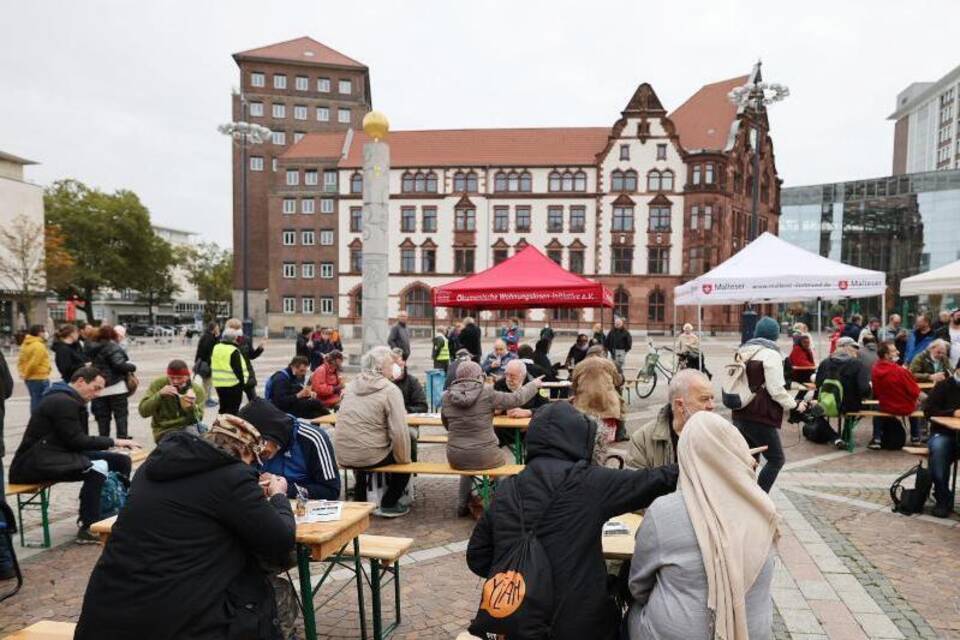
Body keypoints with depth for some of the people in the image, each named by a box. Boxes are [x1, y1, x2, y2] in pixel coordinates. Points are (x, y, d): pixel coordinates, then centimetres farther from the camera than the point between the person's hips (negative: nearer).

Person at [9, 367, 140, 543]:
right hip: (38, 462, -10)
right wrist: (113, 441, -14)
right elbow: (76, 440, -20)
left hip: (60, 454, 10)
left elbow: (78, 440, 11)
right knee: (97, 468, -31)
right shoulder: (62, 402, -16)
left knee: (121, 460, 2)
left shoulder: (70, 401, 16)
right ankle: (87, 529, -21)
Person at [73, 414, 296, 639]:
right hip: (172, 621, -7)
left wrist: (254, 497, 26)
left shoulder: (160, 461, 9)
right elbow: (282, 544, -7)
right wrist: (278, 497, 11)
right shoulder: (232, 477, -13)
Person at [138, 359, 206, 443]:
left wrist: (192, 406, -27)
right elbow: (143, 412, -9)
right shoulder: (157, 384, -2)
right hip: (164, 431, -1)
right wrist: (159, 395, -23)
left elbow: (197, 419, -5)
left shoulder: (197, 390, -2)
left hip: (188, 427, 1)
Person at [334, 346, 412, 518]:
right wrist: (403, 459, -5)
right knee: (403, 458, 19)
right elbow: (399, 431, -19)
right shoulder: (390, 390, -12)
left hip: (342, 456, 6)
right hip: (368, 456, -6)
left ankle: (360, 501, 45)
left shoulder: (352, 385, 8)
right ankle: (388, 505, 22)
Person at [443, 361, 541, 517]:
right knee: (501, 461, 30)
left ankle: (463, 506, 37)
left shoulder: (447, 396, -3)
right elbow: (516, 399, -3)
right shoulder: (487, 393, -13)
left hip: (455, 458, 3)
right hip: (484, 457, -3)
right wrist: (533, 385, 14)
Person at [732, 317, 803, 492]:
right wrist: (795, 405, -2)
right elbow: (776, 390, -15)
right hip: (759, 418, -8)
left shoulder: (743, 351, 13)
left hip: (740, 415, 8)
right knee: (776, 459, 3)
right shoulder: (771, 353, -11)